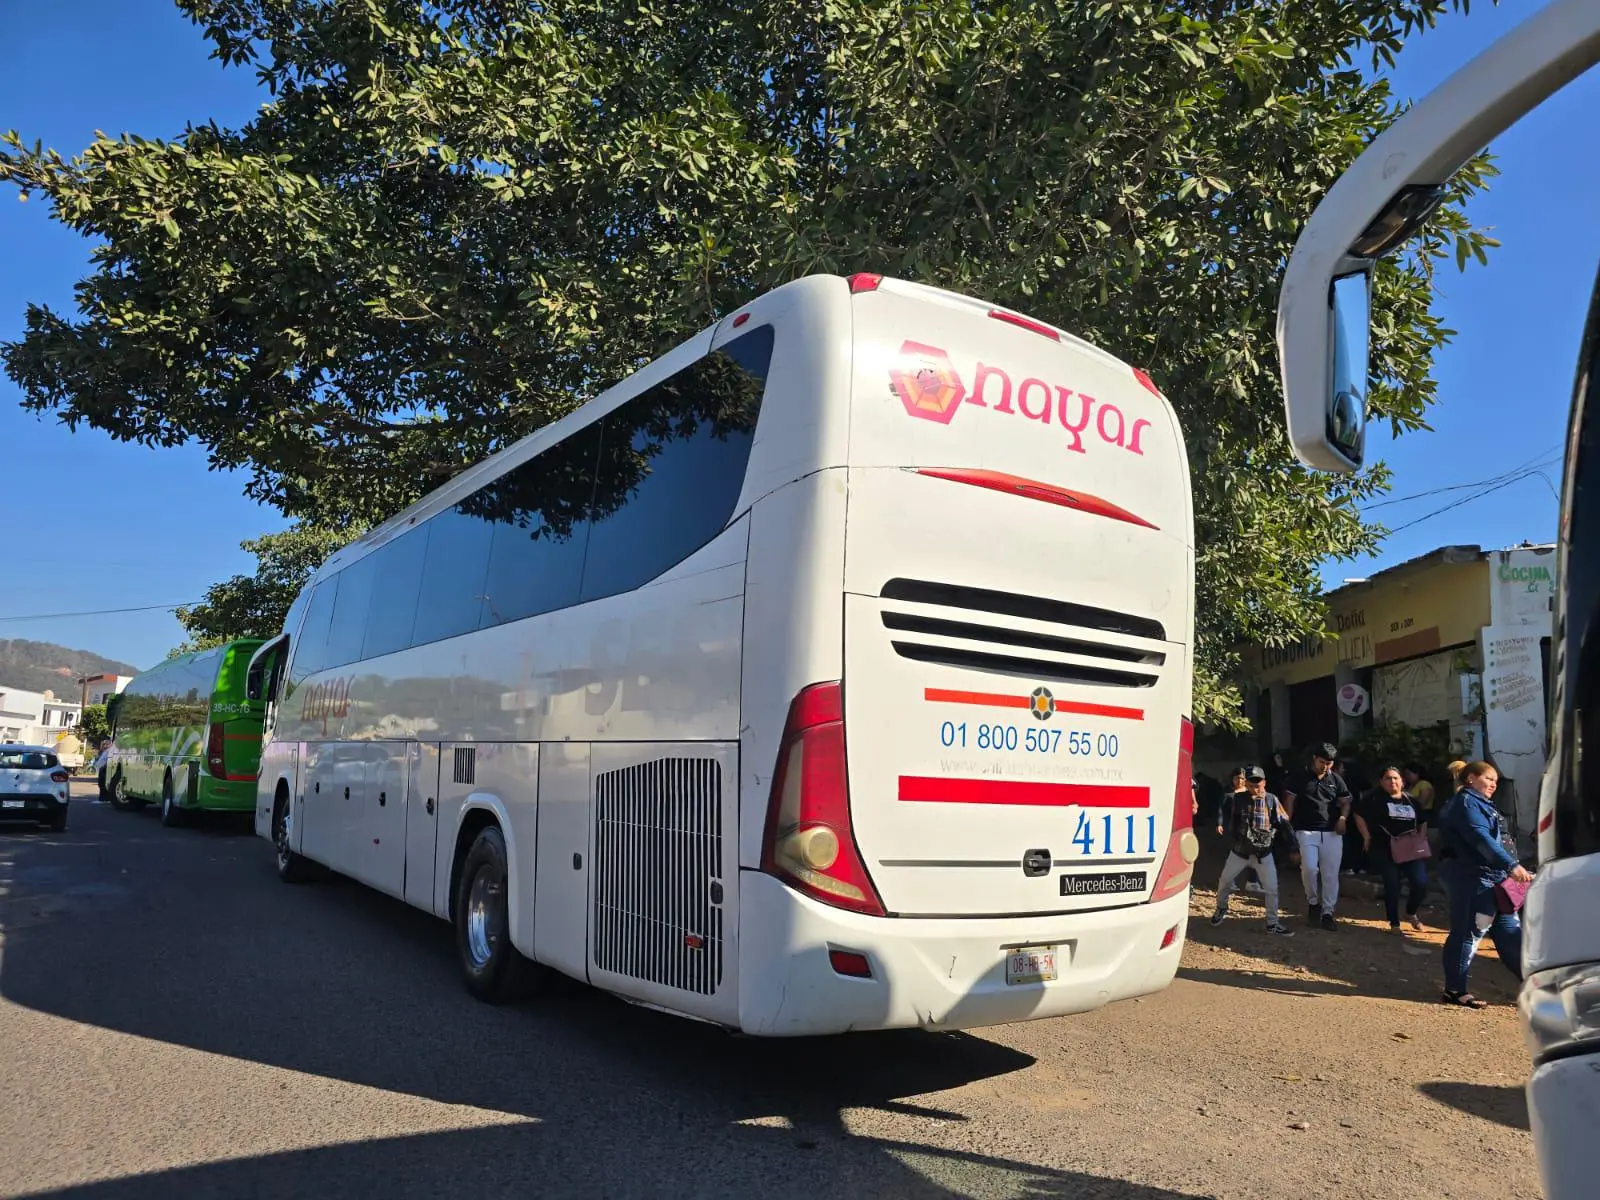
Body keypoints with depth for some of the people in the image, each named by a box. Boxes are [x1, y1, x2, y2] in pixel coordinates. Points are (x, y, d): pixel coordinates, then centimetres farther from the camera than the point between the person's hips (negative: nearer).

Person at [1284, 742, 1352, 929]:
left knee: (1331, 874, 1)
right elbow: (1290, 801, 4)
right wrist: (1286, 826, -3)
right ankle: (1313, 902, 6)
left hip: (1332, 833, 2)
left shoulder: (1336, 780, 9)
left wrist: (1343, 818, -8)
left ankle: (1328, 912, 11)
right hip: (1306, 831, -2)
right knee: (1309, 867, -18)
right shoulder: (1301, 778, 3)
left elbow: (1345, 802, 12)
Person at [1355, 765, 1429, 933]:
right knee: (1392, 884, -2)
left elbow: (1422, 821, 24)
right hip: (1385, 850, -4)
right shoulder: (1375, 797, -4)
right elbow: (1359, 816, -5)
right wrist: (1367, 837, -7)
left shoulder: (1410, 799, 11)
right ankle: (1394, 924, 13)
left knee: (1421, 882, -6)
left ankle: (1411, 913, 24)